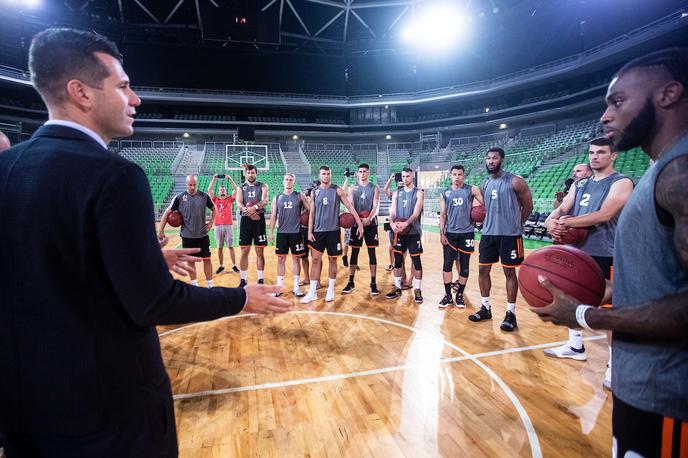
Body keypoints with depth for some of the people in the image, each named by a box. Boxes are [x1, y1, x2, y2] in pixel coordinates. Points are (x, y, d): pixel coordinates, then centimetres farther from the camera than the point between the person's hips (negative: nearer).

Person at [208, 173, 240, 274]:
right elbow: (209, 190, -1)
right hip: (218, 226, 1)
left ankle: (234, 266, 8)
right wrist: (214, 179, -4)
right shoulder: (215, 200, 11)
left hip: (228, 225, -1)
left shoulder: (230, 199, 8)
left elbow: (236, 189, -3)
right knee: (219, 248, 6)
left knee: (231, 247, 2)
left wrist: (230, 178, -7)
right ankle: (221, 266, 16)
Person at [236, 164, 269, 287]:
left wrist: (254, 208, -30)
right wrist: (248, 211, -25)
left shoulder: (262, 186, 4)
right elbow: (238, 203, -6)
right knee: (244, 251, 5)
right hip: (245, 220, 2)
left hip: (259, 219, -2)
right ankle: (243, 280, 14)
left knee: (259, 251, 3)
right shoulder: (241, 188, 9)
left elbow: (265, 201, -13)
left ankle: (260, 279, 12)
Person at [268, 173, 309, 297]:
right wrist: (271, 232, 2)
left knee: (296, 259, 4)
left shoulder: (300, 196, 1)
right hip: (281, 233, 1)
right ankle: (279, 286, 15)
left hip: (296, 232, -1)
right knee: (281, 259, 6)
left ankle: (296, 287, 13)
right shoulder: (277, 198, 6)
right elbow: (273, 215, 6)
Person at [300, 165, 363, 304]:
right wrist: (310, 231, -1)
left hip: (333, 230, -1)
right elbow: (312, 212, 6)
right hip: (318, 231, 2)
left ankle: (331, 290, 19)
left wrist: (360, 224, -11)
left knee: (332, 260, 6)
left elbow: (350, 207, -4)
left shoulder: (337, 190, -2)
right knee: (316, 260, 1)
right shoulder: (314, 192, 4)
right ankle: (312, 292, 7)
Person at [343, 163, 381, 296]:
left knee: (372, 253, 2)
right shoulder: (353, 188, 7)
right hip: (356, 224, 1)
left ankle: (373, 283, 9)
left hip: (371, 224, -1)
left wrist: (369, 218, -26)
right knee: (354, 253, 6)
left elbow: (376, 206, -7)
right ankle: (351, 282, 16)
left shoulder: (375, 188, 4)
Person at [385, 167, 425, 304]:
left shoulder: (419, 193, -3)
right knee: (398, 260, 9)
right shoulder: (397, 193, 10)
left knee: (416, 261, 0)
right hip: (399, 232, 4)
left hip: (414, 232, -4)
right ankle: (397, 288, 21)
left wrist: (406, 223, -33)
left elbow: (416, 213, -16)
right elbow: (392, 212, 0)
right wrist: (393, 223, -21)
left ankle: (417, 290, 9)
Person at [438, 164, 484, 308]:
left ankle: (460, 295, 19)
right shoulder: (445, 193, 6)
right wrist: (441, 233, -1)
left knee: (465, 266, 6)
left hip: (467, 233, -1)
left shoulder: (472, 190, 1)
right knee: (447, 265, 0)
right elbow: (443, 215, 6)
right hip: (450, 233, 1)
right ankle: (448, 295, 12)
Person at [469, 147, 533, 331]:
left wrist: (515, 223, 7)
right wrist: (491, 222, 10)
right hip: (488, 233, 6)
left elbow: (528, 206, -2)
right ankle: (485, 308, 22)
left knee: (509, 272, 2)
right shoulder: (484, 184, 8)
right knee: (483, 270, 7)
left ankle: (511, 313, 13)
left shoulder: (515, 182, -10)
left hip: (510, 234, -6)